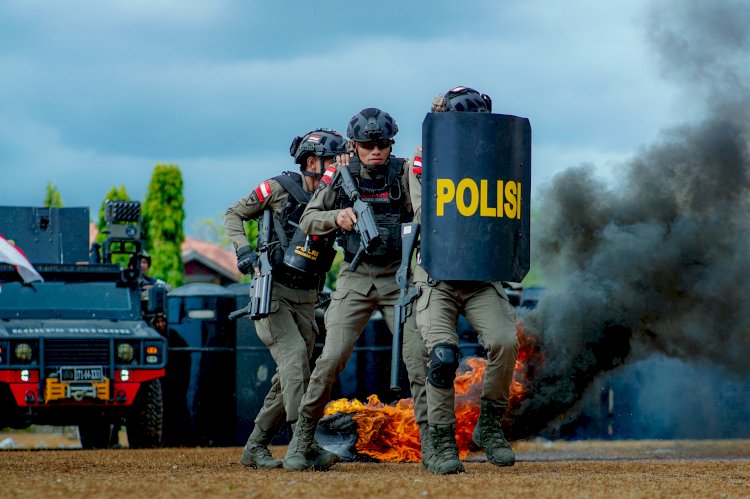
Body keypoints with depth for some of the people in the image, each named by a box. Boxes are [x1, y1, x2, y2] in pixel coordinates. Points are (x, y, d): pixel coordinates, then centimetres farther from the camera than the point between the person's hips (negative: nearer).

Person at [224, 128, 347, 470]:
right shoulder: (280, 188, -4)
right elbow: (234, 214, 4)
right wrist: (244, 251, -11)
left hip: (305, 298, 6)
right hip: (271, 290, -5)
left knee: (291, 374, 3)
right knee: (294, 354, -21)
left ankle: (255, 447, 14)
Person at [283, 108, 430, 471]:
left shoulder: (403, 173, -4)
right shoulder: (340, 177, 0)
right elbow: (308, 220, 5)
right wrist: (338, 217, -14)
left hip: (398, 277, 0)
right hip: (355, 278, 0)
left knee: (419, 356, -10)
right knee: (332, 358, -9)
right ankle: (301, 439, 2)